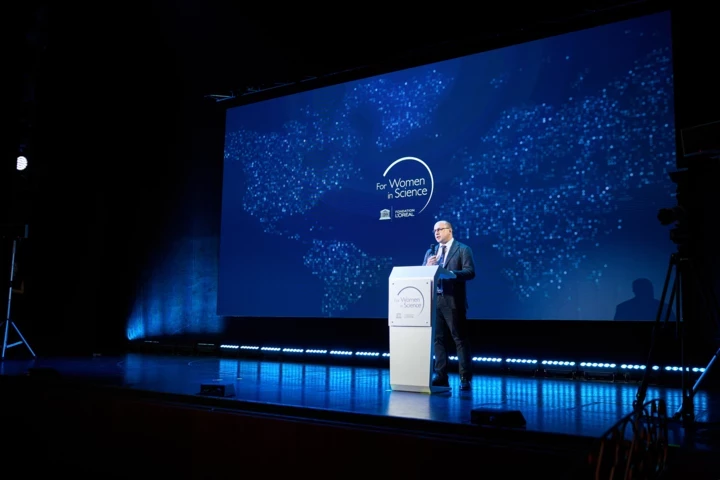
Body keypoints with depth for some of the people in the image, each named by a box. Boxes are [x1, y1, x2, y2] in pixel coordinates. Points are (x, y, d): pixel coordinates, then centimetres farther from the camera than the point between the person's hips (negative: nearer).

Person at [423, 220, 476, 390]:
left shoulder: (463, 249, 1)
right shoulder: (430, 252, 17)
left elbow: (470, 272, -10)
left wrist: (450, 273, -23)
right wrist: (428, 266, -8)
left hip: (453, 301, -6)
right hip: (434, 300, 6)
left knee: (460, 339, -3)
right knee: (437, 339, 7)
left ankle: (465, 378, 1)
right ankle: (441, 376, 13)